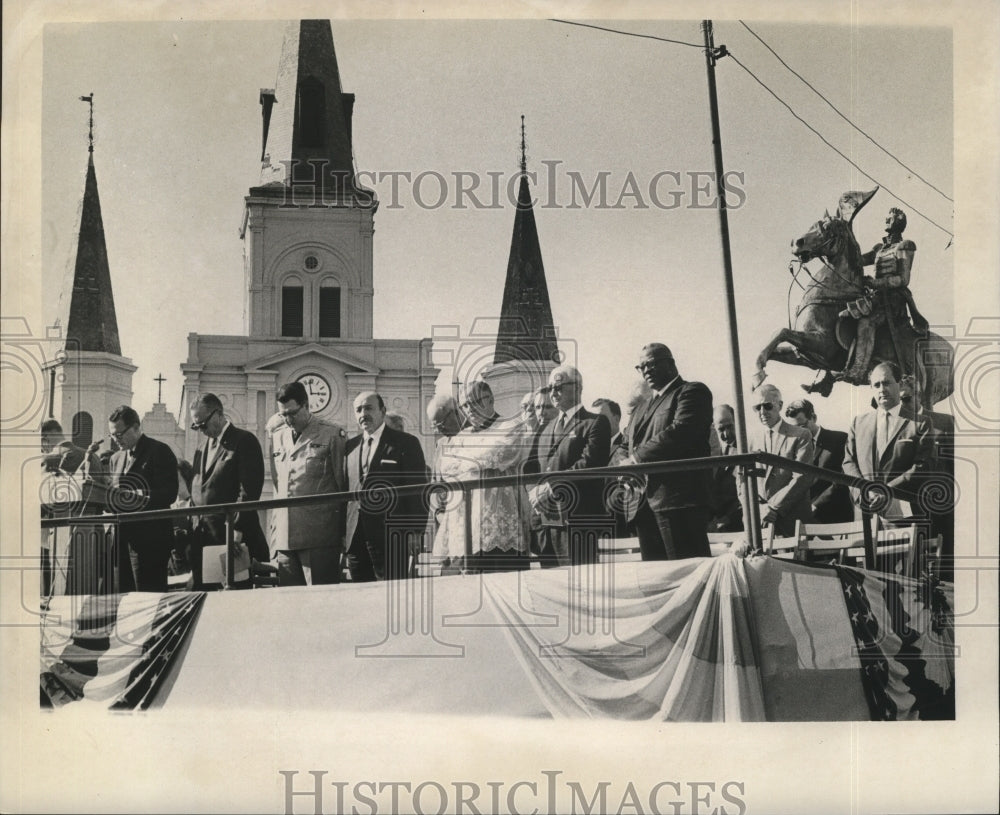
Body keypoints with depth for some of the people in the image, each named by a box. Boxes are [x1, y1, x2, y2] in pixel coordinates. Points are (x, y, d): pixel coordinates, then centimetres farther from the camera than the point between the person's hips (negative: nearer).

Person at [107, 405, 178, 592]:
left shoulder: (160, 452, -3)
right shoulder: (116, 458, 20)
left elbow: (169, 493, -11)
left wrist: (140, 497, -22)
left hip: (149, 538, -7)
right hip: (121, 538, 7)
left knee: (147, 596, -8)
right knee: (123, 594, 5)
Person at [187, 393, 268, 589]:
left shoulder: (244, 441, -5)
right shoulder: (203, 448, 20)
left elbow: (249, 489, -13)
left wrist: (237, 528, -18)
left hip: (234, 536, -7)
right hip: (203, 539, 7)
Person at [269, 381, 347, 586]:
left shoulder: (331, 435, 1)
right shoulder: (277, 437, 17)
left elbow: (343, 484, 1)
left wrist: (344, 534, 0)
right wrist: (274, 534, 14)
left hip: (319, 537, -5)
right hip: (284, 538, 5)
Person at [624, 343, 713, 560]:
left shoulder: (692, 392, 2)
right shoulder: (641, 408, 27)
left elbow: (680, 432, -13)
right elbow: (630, 447, 24)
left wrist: (638, 457, -9)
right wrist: (625, 465, 0)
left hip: (678, 498, -8)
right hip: (645, 504, 8)